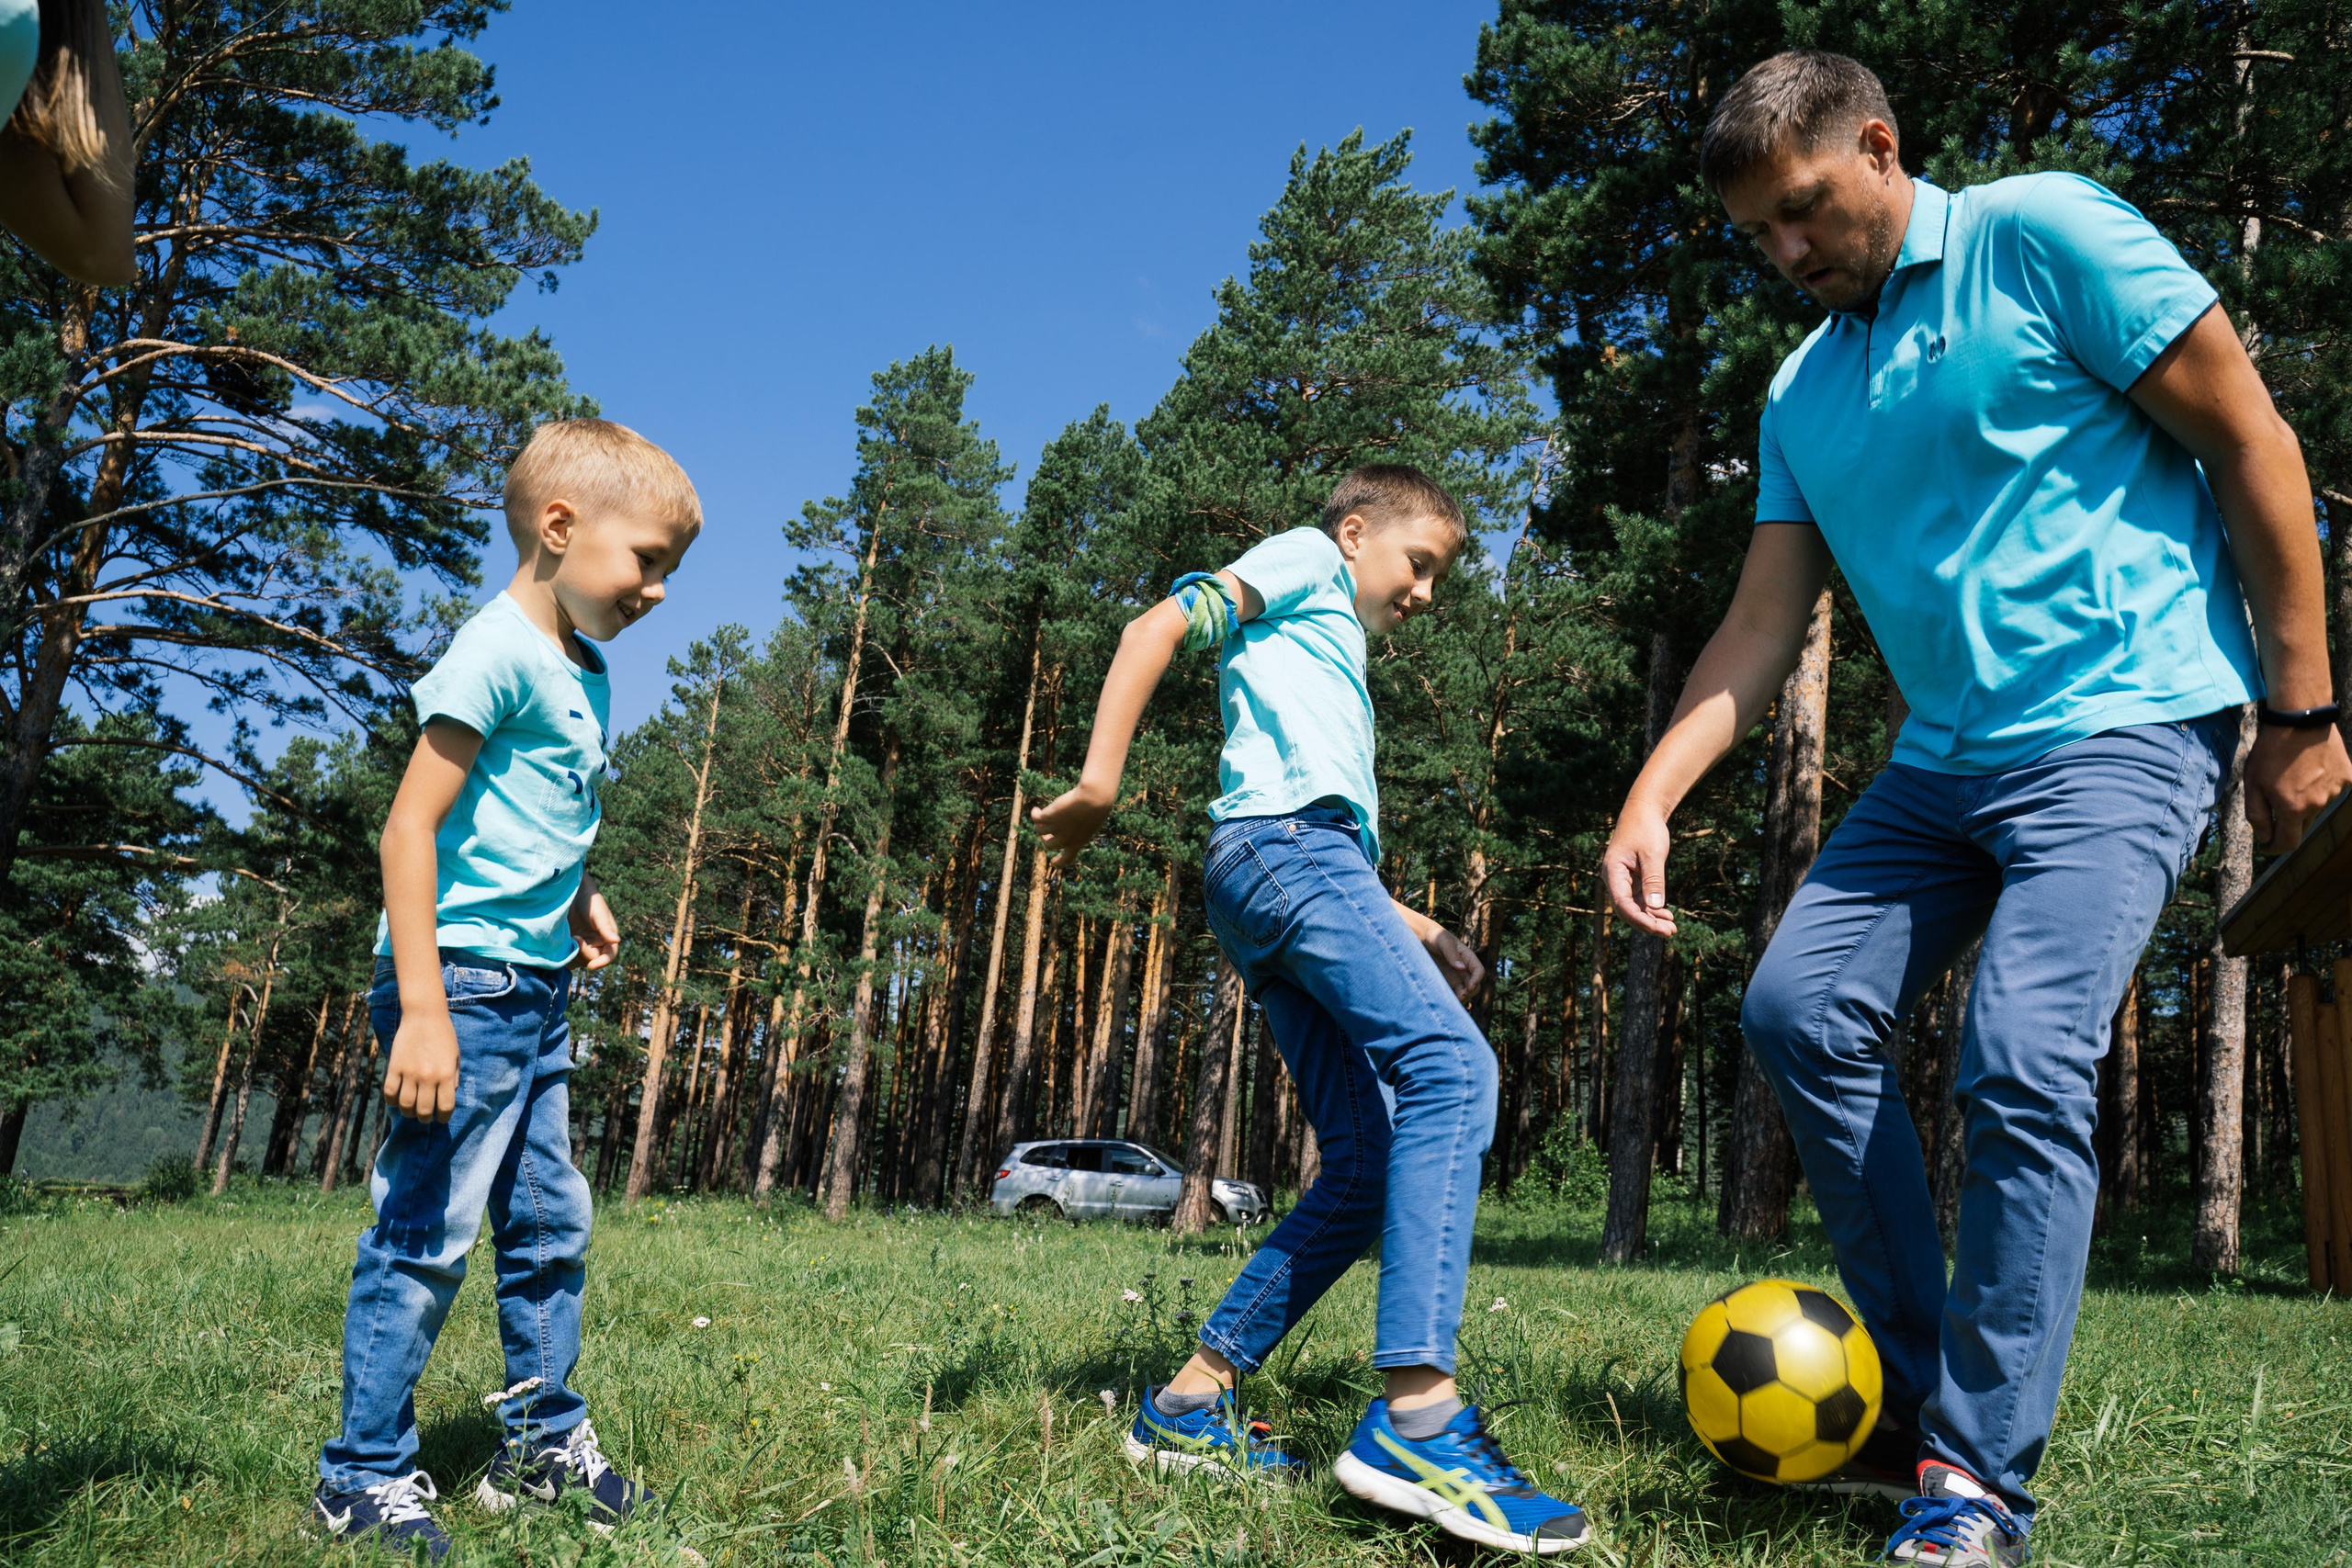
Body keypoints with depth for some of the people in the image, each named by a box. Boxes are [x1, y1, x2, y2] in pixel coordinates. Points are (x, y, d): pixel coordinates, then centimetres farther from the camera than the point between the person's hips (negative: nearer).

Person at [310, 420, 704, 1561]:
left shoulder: (581, 669, 13)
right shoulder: (500, 651, -15)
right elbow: (412, 827, -19)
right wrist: (424, 1010, -23)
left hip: (535, 990, 10)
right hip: (462, 979, -10)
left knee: (550, 1225, 16)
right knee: (427, 1232, -3)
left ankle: (543, 1444, 29)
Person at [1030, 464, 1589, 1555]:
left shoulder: (1342, 661, 39)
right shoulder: (1305, 561, 14)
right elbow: (1160, 627, -2)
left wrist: (1412, 930, 26)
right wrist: (1100, 781, -13)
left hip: (1302, 860, 10)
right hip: (1282, 841, -10)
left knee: (1366, 1175, 2)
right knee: (1451, 1065, -25)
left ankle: (1190, 1404, 5)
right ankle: (1417, 1414, -35)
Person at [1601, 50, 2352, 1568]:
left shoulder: (2044, 234, -5)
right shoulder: (1802, 393, 14)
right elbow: (1763, 623, 11)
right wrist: (1651, 797, -1)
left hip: (2123, 728, -7)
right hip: (1944, 758, 7)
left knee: (2024, 1064, -19)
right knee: (1800, 1006, -3)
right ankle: (1923, 1392, 11)